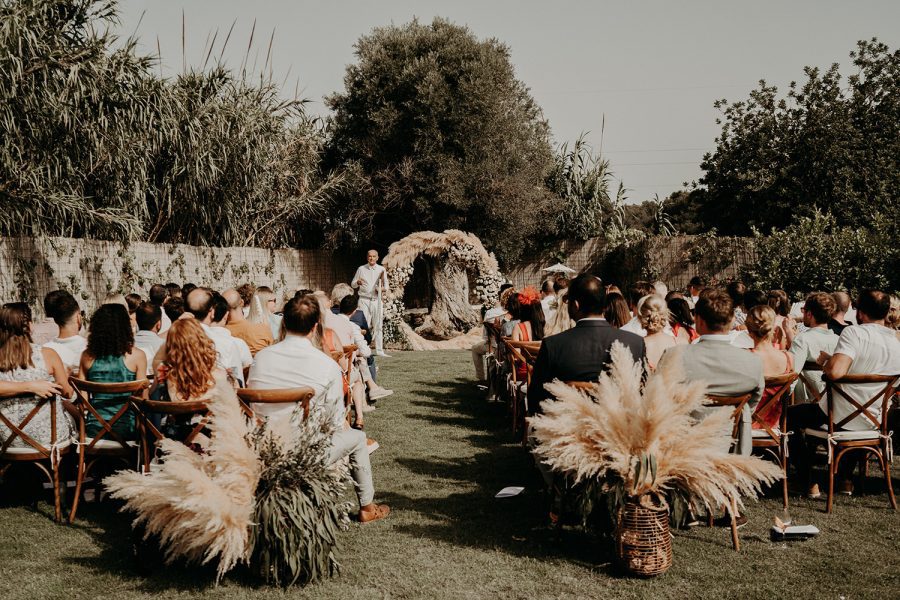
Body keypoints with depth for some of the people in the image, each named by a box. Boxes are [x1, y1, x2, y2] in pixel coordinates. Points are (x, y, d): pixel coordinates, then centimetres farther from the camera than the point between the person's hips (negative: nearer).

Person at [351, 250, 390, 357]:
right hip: (364, 300, -1)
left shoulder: (381, 269, 10)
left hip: (377, 300, 1)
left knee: (378, 326, 1)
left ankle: (379, 350, 3)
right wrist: (358, 282, -11)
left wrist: (385, 289, -17)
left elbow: (385, 283, 6)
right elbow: (352, 285, 12)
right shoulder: (361, 269, 8)